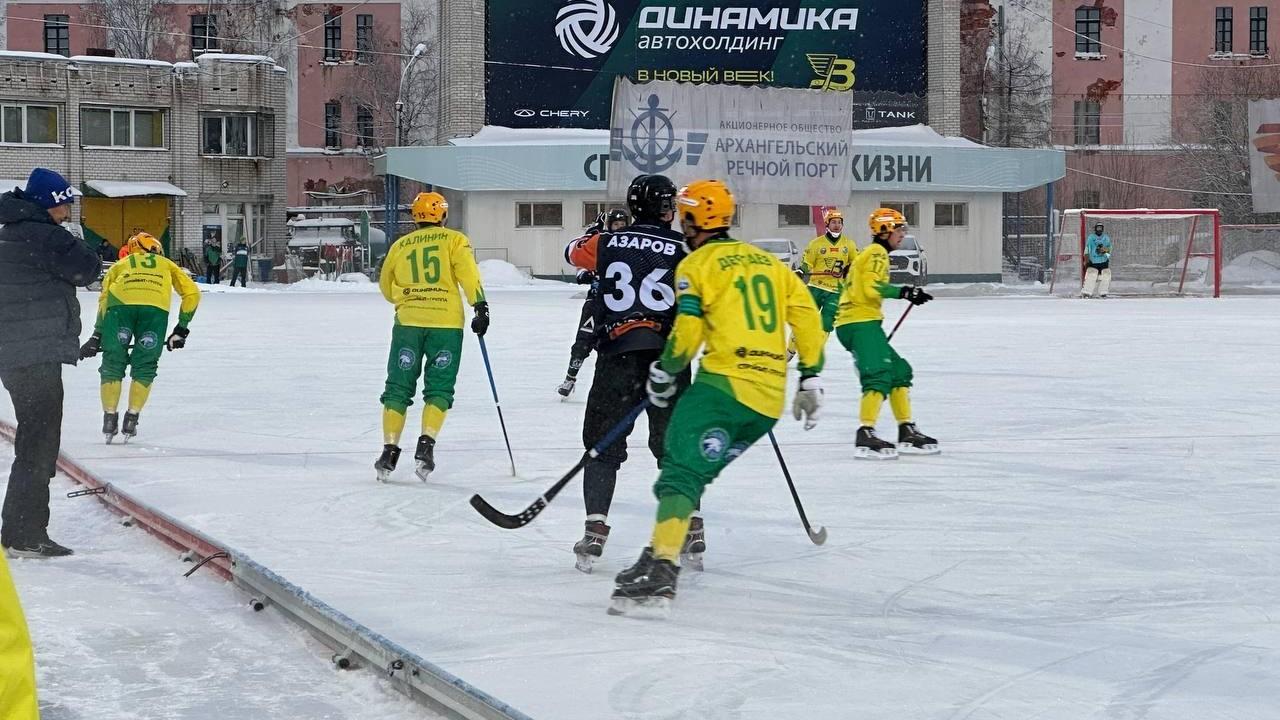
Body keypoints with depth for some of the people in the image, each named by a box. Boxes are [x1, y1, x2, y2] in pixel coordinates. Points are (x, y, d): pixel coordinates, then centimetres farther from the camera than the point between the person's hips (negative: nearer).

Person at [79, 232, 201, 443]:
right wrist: (181, 329, 29)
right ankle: (131, 419, 9)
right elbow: (192, 293, 26)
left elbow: (104, 298, 22)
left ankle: (110, 418, 13)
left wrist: (97, 335, 21)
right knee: (145, 367, 14)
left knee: (113, 363, 14)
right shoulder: (166, 264, 37)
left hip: (120, 304, 0)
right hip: (156, 309, 0)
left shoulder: (120, 265, 36)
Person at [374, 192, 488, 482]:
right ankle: (426, 444, -10)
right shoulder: (454, 240, 5)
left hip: (408, 322, 2)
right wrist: (480, 307, -11)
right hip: (446, 323, -2)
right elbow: (469, 275, -9)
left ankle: (390, 449, 0)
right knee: (439, 389, 5)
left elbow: (386, 286, 21)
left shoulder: (400, 245, 13)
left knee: (398, 388, 7)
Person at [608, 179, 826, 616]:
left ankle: (659, 570, -30)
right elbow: (807, 315, 17)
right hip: (770, 402, 7)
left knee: (682, 472, -15)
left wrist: (664, 372, 8)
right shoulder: (769, 262, 22)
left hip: (725, 383, -7)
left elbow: (688, 331, -8)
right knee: (697, 469, 18)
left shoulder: (697, 264, 2)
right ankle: (683, 547, 12)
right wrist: (810, 378, 20)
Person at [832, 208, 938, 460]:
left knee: (899, 371, 13)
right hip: (861, 323, -11)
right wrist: (904, 292, -21)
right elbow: (871, 287, -20)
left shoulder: (871, 254, 26)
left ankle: (907, 432, 15)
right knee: (879, 375, -22)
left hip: (858, 323, 11)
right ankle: (865, 435, -32)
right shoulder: (877, 253, -6)